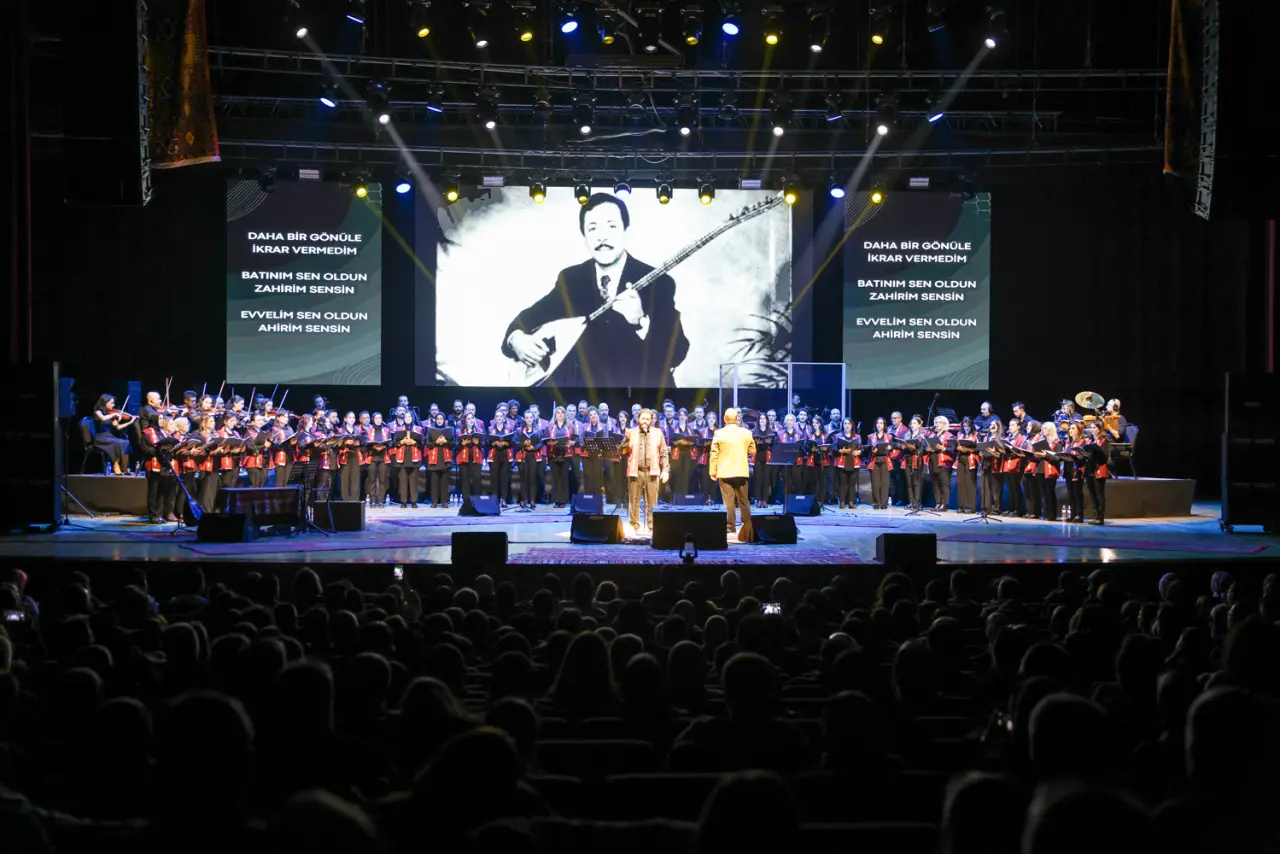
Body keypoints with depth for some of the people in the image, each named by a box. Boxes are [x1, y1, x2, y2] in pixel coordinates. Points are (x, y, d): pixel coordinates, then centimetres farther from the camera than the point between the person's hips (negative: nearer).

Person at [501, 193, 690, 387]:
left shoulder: (657, 282, -6)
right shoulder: (570, 279, 5)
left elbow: (676, 353, -13)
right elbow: (526, 319, 13)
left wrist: (640, 321, -30)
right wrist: (517, 338, -10)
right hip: (583, 383, 3)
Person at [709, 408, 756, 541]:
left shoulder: (719, 433, -8)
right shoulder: (747, 433, 1)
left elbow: (714, 454, -7)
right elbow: (752, 451, 8)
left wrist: (712, 471, 0)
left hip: (725, 471, -3)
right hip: (742, 471, 3)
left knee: (728, 500, 1)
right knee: (743, 500, 11)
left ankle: (730, 526, 0)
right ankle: (747, 526, 12)